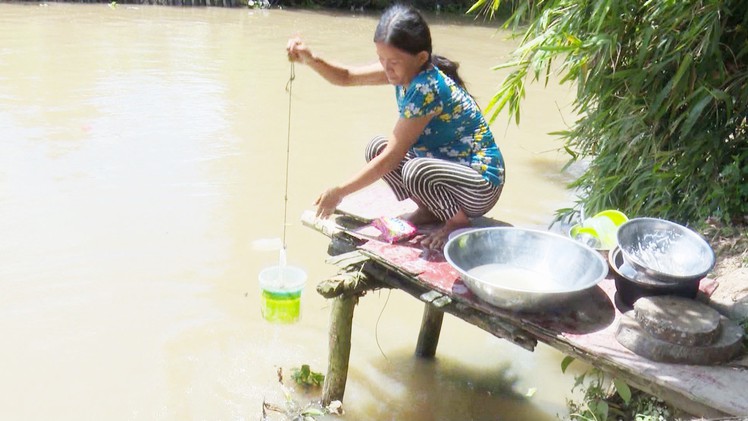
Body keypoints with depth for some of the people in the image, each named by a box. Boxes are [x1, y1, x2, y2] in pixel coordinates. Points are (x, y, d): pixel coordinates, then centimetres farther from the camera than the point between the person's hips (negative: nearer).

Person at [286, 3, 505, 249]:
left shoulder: (427, 88, -29)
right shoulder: (408, 70, -5)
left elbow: (391, 158, -25)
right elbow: (346, 77, 2)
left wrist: (339, 192, -18)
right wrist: (310, 59, -17)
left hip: (483, 183, -9)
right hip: (445, 162, 9)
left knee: (416, 171, -36)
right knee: (376, 148, 0)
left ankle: (458, 221, -7)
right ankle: (428, 211, 9)